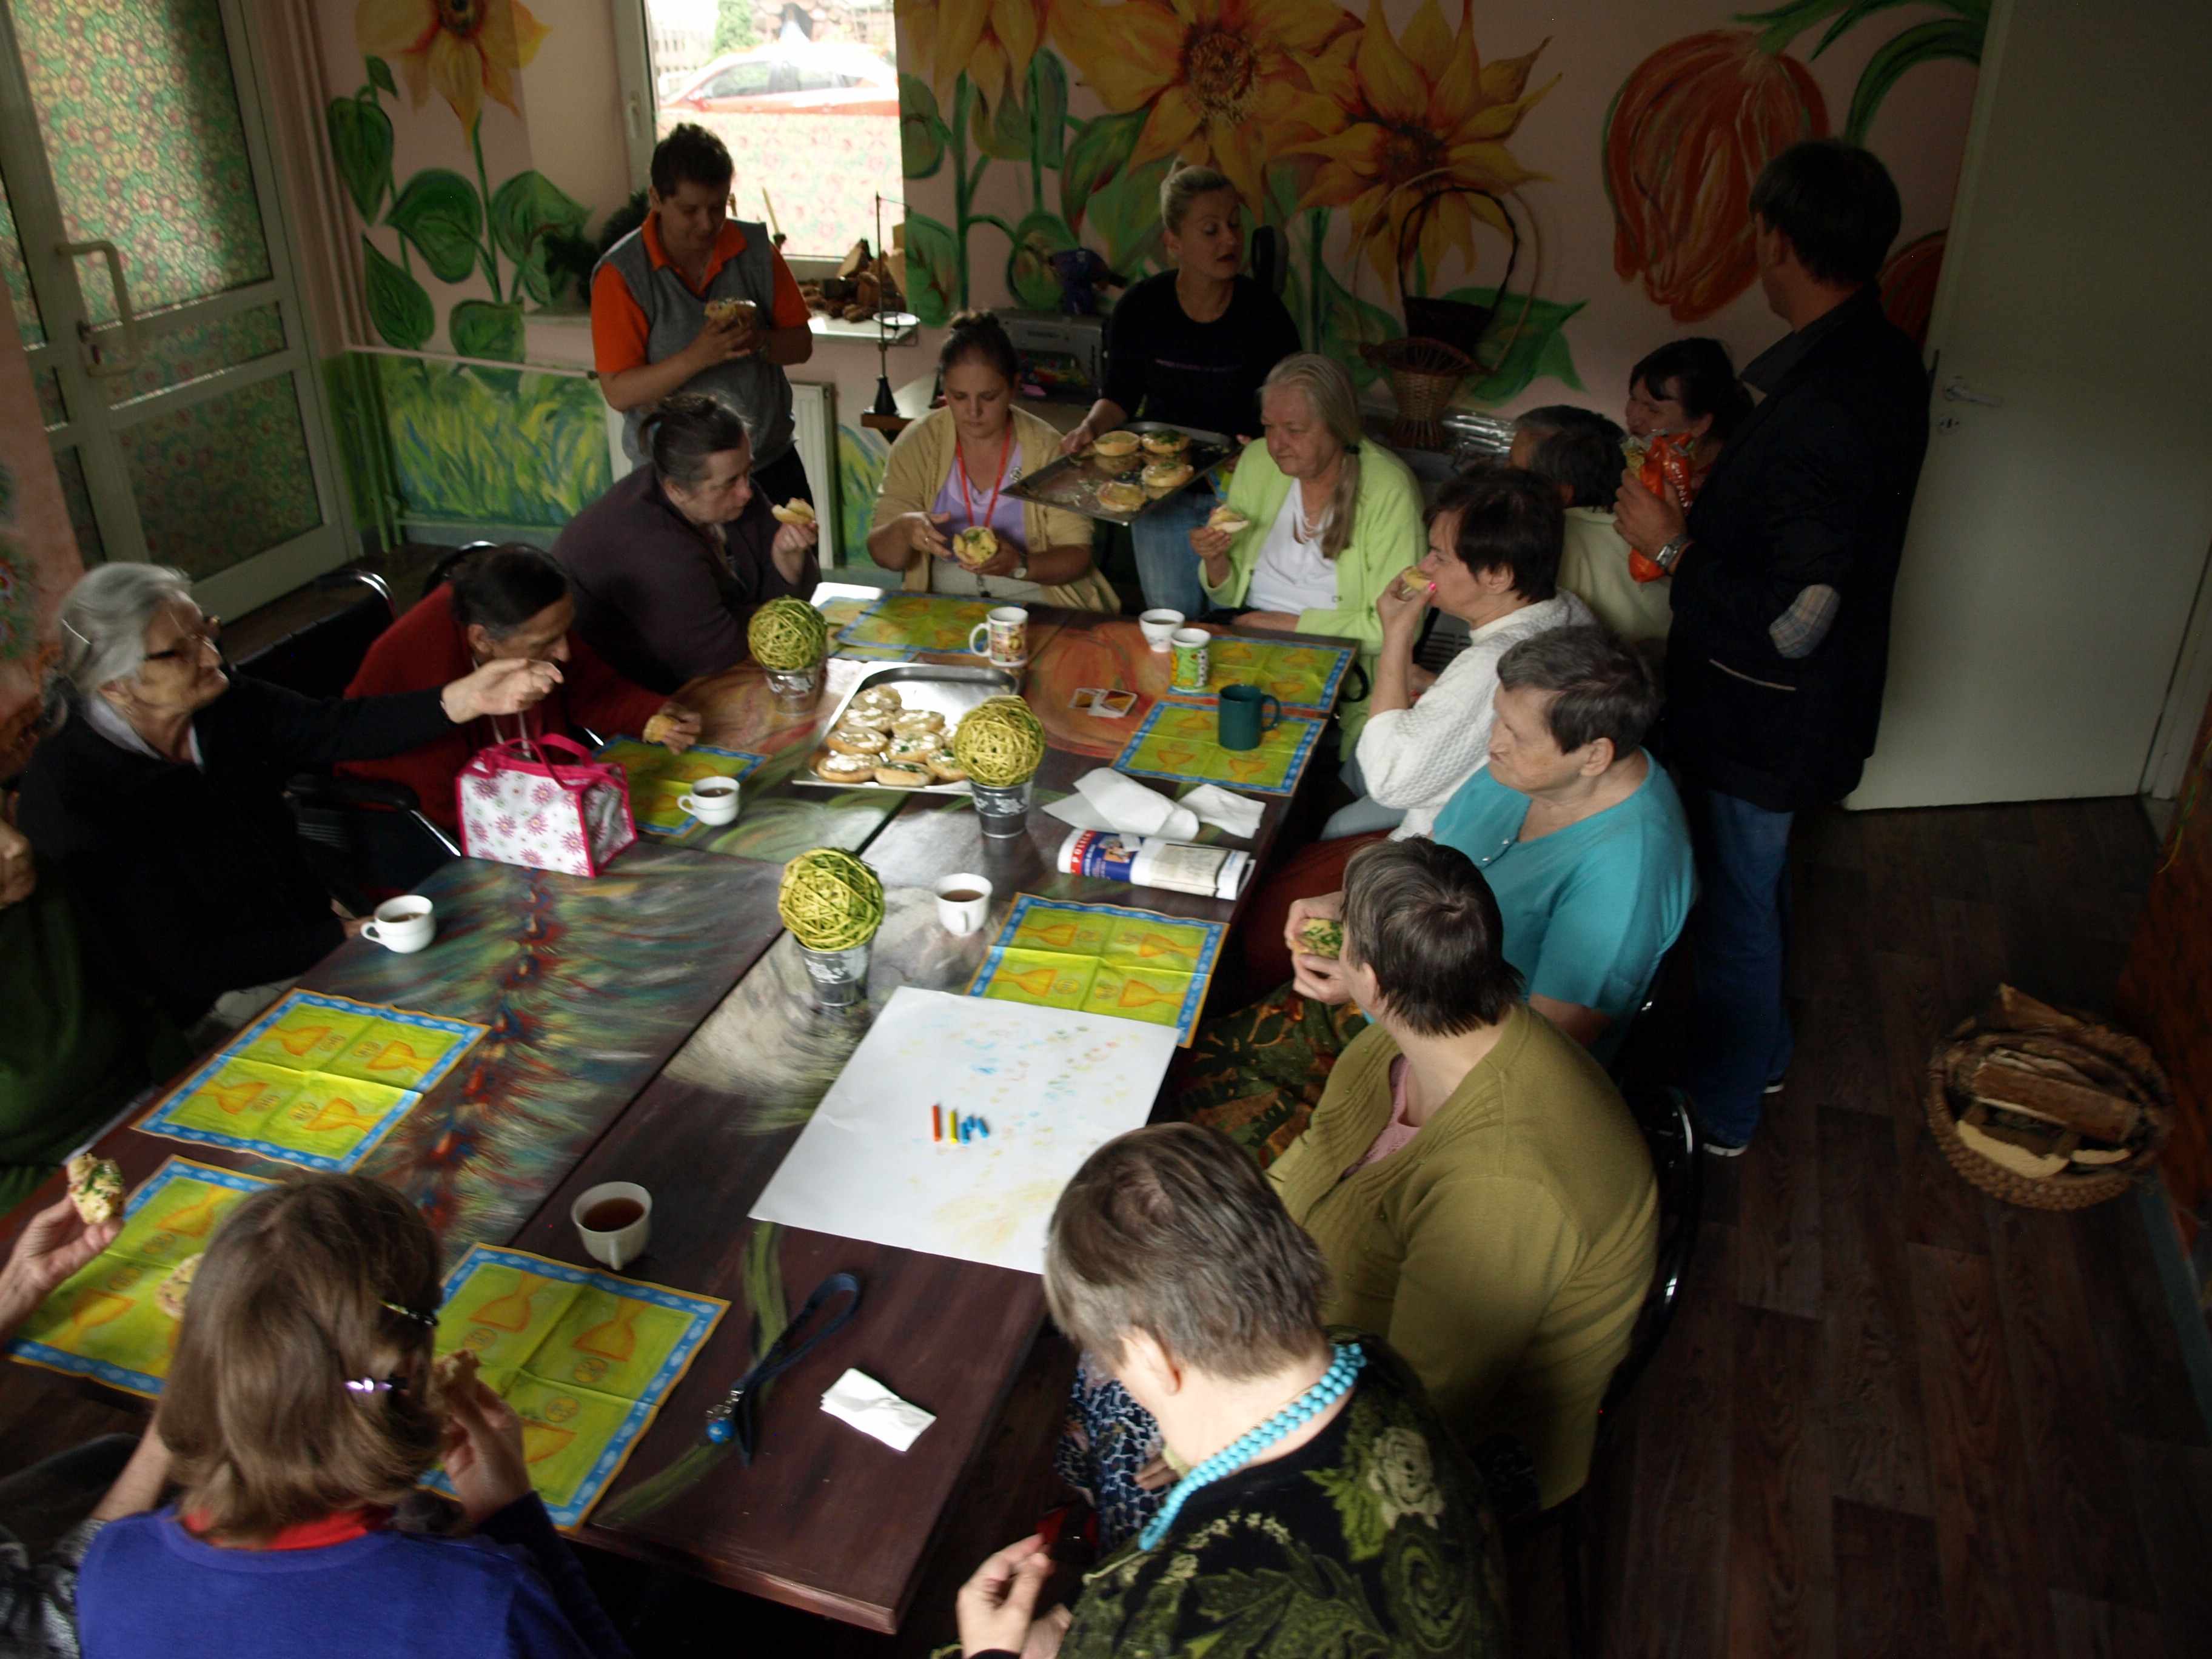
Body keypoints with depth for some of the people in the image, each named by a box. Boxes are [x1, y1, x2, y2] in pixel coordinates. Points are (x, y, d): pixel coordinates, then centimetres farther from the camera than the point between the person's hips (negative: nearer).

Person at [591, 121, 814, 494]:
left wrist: (760, 341, -18)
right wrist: (697, 357, -27)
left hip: (771, 463, 3)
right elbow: (618, 392, -14)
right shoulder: (620, 274, -11)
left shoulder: (755, 248, -1)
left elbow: (802, 344, 4)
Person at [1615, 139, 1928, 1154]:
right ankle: (1760, 1050, 50)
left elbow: (1792, 623, -32)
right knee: (1755, 885, 27)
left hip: (1766, 719, -9)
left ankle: (1719, 1109, 32)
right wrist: (1711, 508, 8)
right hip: (1798, 707, 9)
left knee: (1735, 901, 11)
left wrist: (1673, 544, -22)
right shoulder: (1882, 359, -1)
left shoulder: (1823, 410, -32)